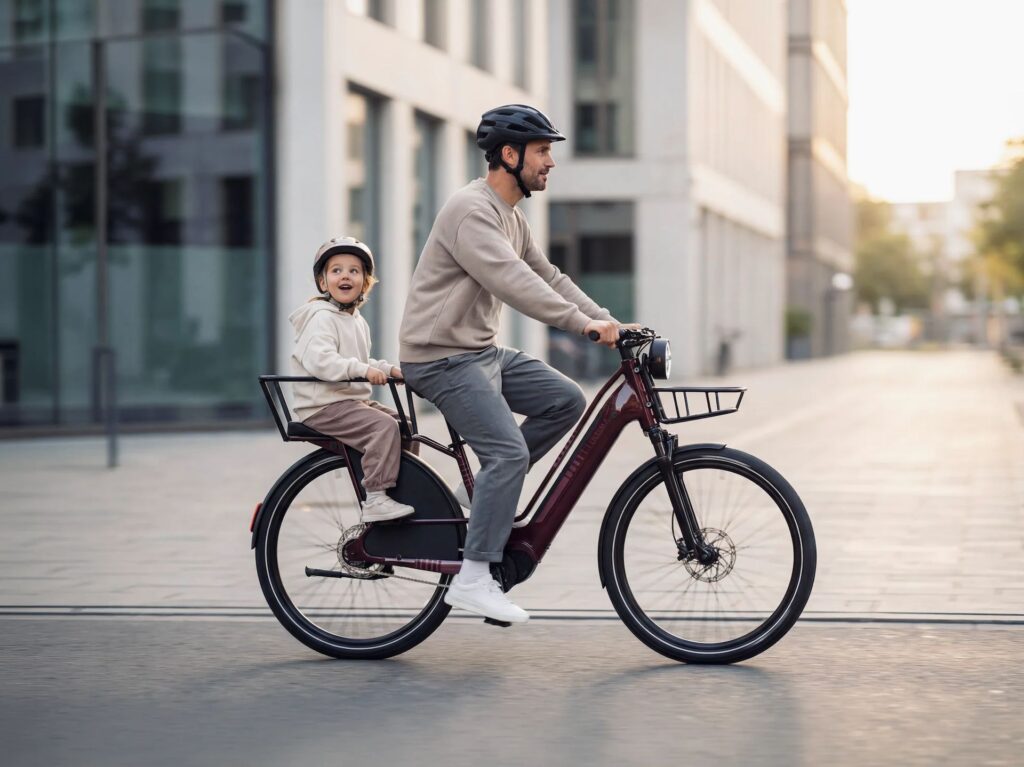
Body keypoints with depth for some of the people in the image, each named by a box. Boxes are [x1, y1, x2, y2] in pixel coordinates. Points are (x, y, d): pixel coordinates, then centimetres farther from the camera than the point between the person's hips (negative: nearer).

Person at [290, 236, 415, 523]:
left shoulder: (357, 321, 18)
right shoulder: (322, 317, -13)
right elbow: (318, 359, -29)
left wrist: (388, 369, 10)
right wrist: (362, 369, -35)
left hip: (354, 401, 10)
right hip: (324, 406, -10)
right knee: (384, 426, -26)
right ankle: (375, 500, -26)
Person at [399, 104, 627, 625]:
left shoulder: (510, 215, 15)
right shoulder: (471, 210, -18)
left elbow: (547, 277, 15)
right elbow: (513, 282, -29)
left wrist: (610, 323, 6)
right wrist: (584, 323, -31)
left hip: (482, 351, 10)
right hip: (442, 357, -10)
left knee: (566, 401, 2)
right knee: (510, 451, -20)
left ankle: (485, 491, 10)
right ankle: (472, 580, -15)